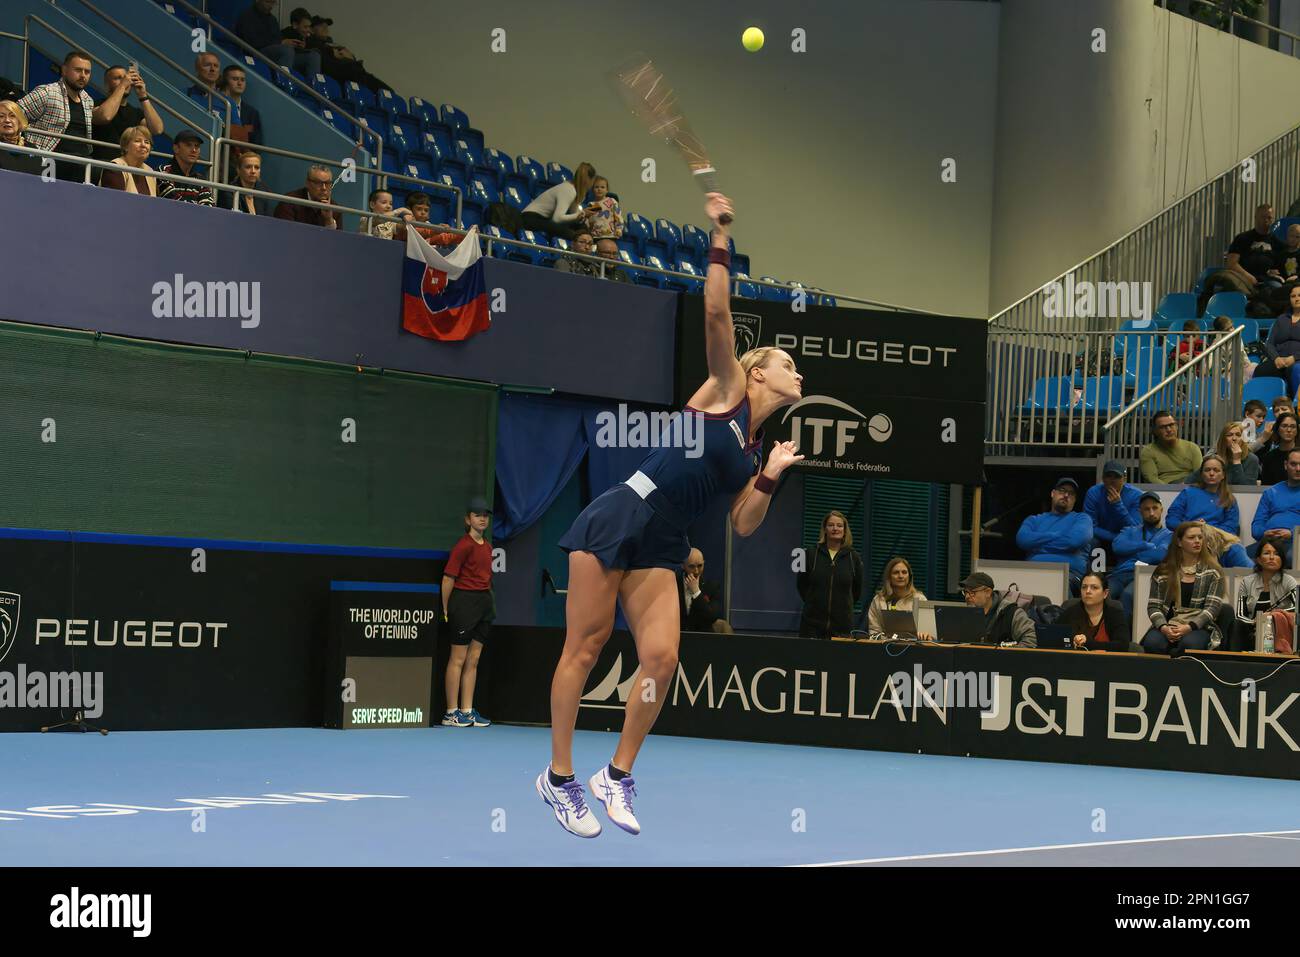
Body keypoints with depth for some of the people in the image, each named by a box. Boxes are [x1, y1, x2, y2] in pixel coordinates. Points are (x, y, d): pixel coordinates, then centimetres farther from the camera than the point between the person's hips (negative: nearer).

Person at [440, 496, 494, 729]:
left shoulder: (487, 546, 13)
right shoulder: (464, 545, -10)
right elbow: (448, 578, -11)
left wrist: (489, 602, 13)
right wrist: (445, 610, -12)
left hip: (484, 602, 8)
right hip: (464, 601, -8)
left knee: (473, 660, 9)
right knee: (458, 659, -2)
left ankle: (467, 711, 13)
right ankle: (451, 713, 2)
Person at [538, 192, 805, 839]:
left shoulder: (754, 449, 18)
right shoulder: (727, 388, 2)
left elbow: (742, 525, 14)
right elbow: (715, 312, -11)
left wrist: (768, 480, 1)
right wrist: (720, 239, -13)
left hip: (661, 549, 6)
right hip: (619, 517, -6)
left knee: (661, 657, -9)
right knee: (585, 646, -4)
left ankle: (617, 776, 5)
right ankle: (559, 776, 4)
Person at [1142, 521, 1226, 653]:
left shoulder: (1212, 571, 8)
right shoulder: (1163, 571, 12)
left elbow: (1212, 607, -2)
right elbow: (1153, 606, 7)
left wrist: (1189, 627, -18)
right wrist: (1163, 627, -14)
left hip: (1199, 627, -1)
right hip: (1168, 626, 1)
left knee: (1189, 644, -37)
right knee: (1152, 643, -33)